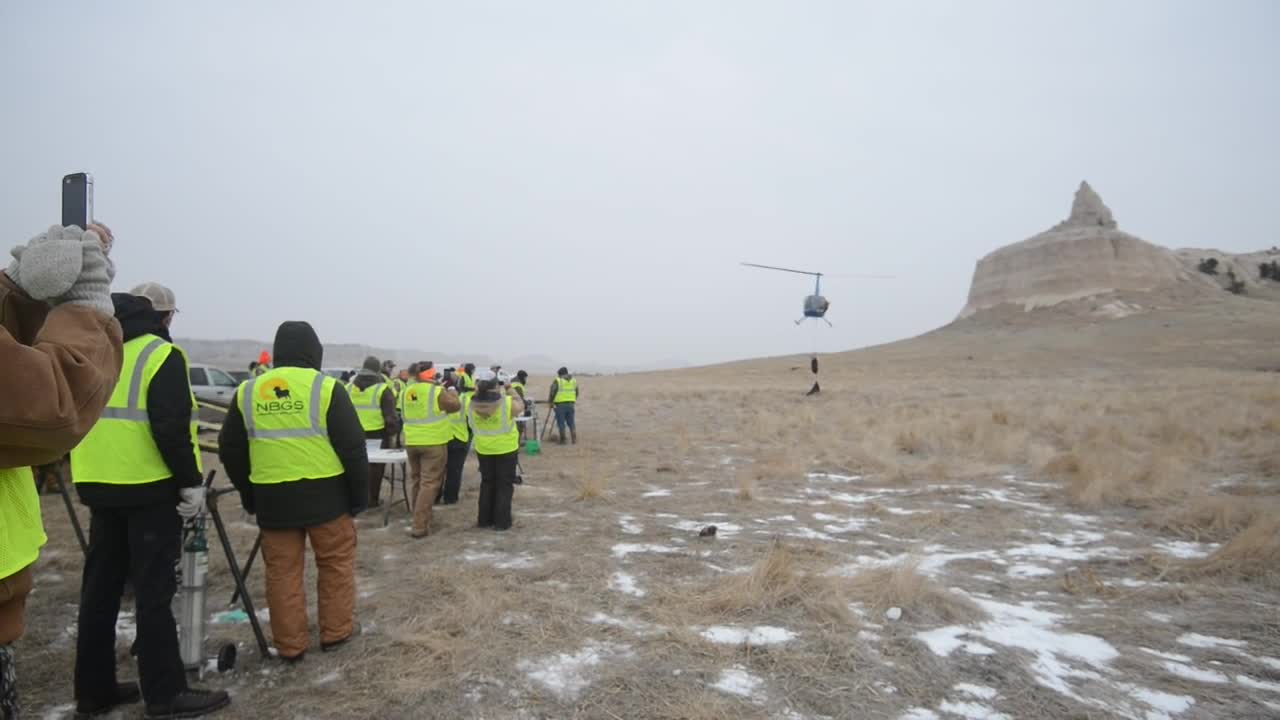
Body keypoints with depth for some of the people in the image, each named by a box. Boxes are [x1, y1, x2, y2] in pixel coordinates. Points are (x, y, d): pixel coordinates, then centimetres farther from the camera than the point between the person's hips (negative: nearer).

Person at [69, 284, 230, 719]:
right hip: (148, 487, -7)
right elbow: (171, 428, -19)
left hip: (98, 485, 7)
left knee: (100, 585, 14)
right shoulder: (161, 355, -12)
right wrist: (190, 481, -13)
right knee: (154, 590, -3)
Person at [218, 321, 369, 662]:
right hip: (325, 494, -3)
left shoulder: (248, 391, 5)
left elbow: (230, 451, 12)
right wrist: (359, 495, 2)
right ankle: (336, 631, 22)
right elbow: (353, 449, -8)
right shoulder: (326, 388, -8)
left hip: (272, 498, 3)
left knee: (282, 570, 12)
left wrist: (249, 494, 22)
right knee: (335, 563, 13)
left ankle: (290, 644, 19)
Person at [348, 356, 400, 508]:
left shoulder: (349, 388, 7)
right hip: (377, 435, -5)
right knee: (375, 467, 5)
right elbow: (390, 416, -11)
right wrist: (392, 434, -3)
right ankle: (373, 499, 11)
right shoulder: (382, 389, -10)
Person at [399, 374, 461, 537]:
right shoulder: (437, 391, -12)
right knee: (429, 483, -4)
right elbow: (456, 406, 0)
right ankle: (420, 527, -7)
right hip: (433, 442, -6)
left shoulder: (406, 393, 5)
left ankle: (419, 518, 28)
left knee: (416, 480, 18)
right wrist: (452, 393, 18)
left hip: (411, 442, 6)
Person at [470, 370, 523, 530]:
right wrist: (512, 392, 14)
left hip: (483, 449, 3)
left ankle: (484, 519, 24)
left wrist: (479, 390, 8)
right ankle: (501, 521, 10)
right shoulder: (508, 402, -19)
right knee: (504, 484, 9)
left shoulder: (473, 405, -12)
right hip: (506, 448, -3)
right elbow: (520, 407, 1)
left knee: (487, 483, 19)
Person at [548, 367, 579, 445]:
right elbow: (577, 393, 16)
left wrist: (550, 400, 10)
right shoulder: (574, 380, 12)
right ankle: (574, 440, 8)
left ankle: (562, 440, 5)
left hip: (560, 404, -4)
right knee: (571, 423, 10)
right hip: (571, 404, 4)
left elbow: (552, 392, -6)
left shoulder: (557, 381, -3)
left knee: (561, 423, 2)